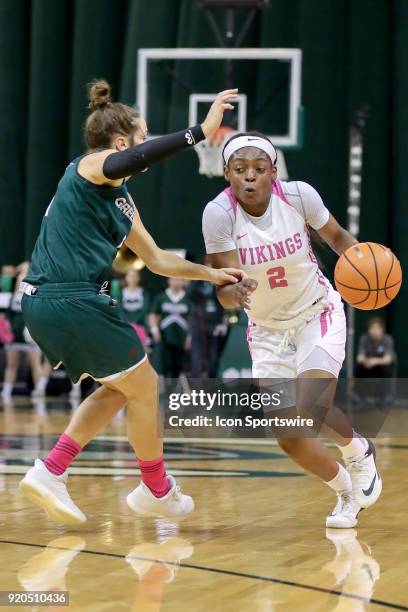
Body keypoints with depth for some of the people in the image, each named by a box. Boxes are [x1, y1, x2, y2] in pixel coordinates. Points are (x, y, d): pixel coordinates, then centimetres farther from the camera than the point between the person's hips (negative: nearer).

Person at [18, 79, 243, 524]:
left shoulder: (121, 201, 19)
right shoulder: (90, 167, -7)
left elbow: (157, 260, 30)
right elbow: (127, 163, -33)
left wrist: (211, 274, 32)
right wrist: (200, 132, -36)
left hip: (43, 304, 10)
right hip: (74, 303, -10)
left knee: (119, 388, 22)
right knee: (144, 387, 8)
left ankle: (50, 472, 14)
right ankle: (157, 491, 26)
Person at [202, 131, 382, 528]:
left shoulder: (298, 195, -19)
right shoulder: (218, 213, -22)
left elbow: (336, 236, 0)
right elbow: (224, 295, -23)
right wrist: (236, 290, -47)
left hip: (318, 314, -1)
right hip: (268, 329, 2)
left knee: (312, 408, -23)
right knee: (289, 439, -2)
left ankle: (358, 452, 12)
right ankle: (346, 494, 28)